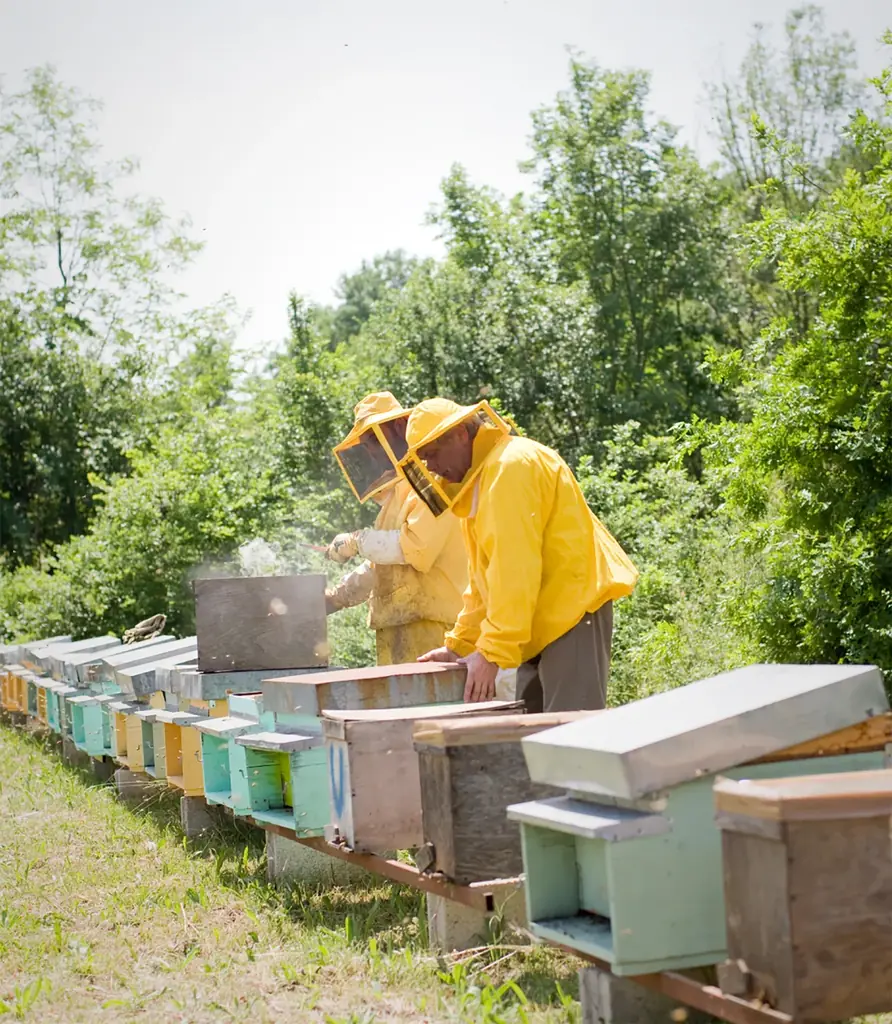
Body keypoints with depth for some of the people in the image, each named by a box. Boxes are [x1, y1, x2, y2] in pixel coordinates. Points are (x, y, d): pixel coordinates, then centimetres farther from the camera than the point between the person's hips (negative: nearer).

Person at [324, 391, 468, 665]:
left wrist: (357, 542, -10)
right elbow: (379, 567, 28)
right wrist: (335, 598, 21)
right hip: (397, 626, 9)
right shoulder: (399, 491, 23)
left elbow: (416, 547, -20)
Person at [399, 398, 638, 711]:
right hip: (543, 625, 10)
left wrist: (493, 652, -22)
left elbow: (515, 571, -22)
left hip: (572, 612, -10)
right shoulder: (480, 477, 18)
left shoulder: (509, 465, -14)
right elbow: (484, 577, 22)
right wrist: (457, 644, 16)